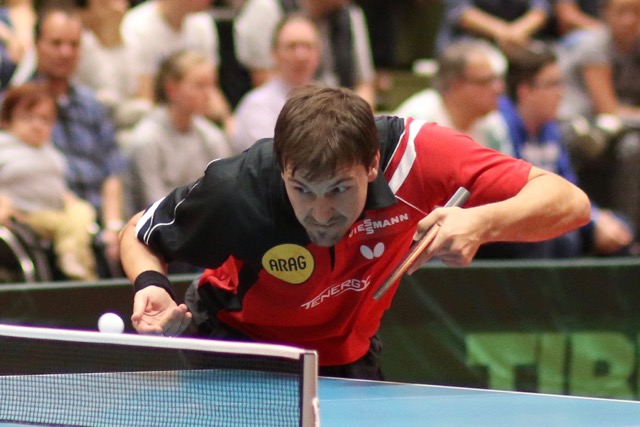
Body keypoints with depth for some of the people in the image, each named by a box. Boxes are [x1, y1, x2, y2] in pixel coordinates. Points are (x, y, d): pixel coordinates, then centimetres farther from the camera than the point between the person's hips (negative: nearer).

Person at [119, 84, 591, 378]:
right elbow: (139, 234, -12)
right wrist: (150, 285, -35)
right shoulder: (239, 190, -34)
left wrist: (483, 223, -53)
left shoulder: (412, 151, -33)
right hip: (241, 340, -2)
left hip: (348, 353, 2)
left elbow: (569, 202, -33)